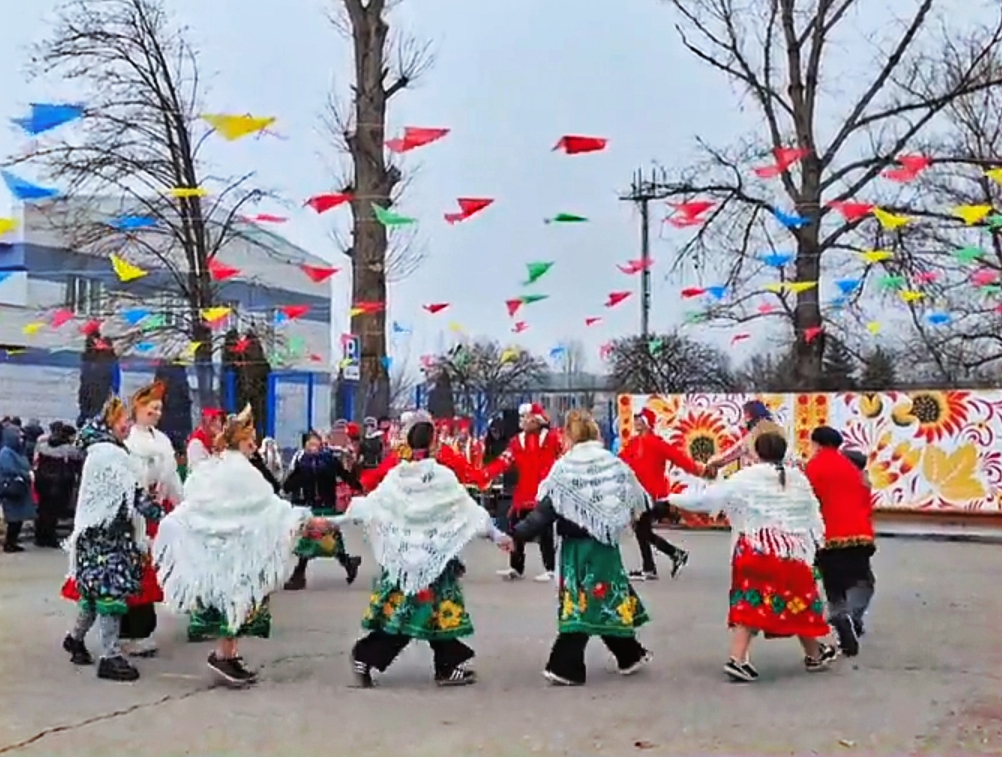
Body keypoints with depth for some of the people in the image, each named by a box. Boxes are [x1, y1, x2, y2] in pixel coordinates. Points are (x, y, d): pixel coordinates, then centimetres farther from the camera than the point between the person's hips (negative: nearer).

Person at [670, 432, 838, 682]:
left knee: (748, 602, 3)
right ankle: (815, 655, 32)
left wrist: (674, 499, 11)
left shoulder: (744, 478, -3)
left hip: (755, 550, -2)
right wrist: (812, 544, 27)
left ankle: (737, 659, -6)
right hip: (792, 550, 2)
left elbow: (707, 498, -1)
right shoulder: (799, 480, 7)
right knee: (798, 602, 15)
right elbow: (814, 518, 13)